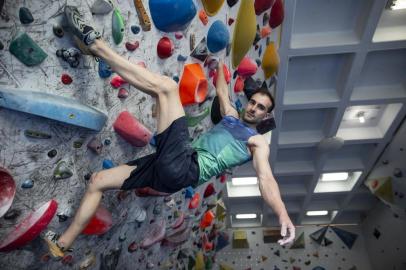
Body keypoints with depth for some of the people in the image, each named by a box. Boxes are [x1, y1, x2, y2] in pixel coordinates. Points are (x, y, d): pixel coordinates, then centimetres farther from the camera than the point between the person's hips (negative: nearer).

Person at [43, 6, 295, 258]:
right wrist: (219, 65, 50)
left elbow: (266, 178, -8)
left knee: (166, 86, -15)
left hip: (185, 168, -8)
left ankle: (94, 42, -8)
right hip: (172, 165, 8)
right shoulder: (231, 115, 27)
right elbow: (222, 92, 42)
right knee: (98, 180, 12)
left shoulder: (258, 142, 6)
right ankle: (63, 244, 19)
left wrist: (283, 214, -23)